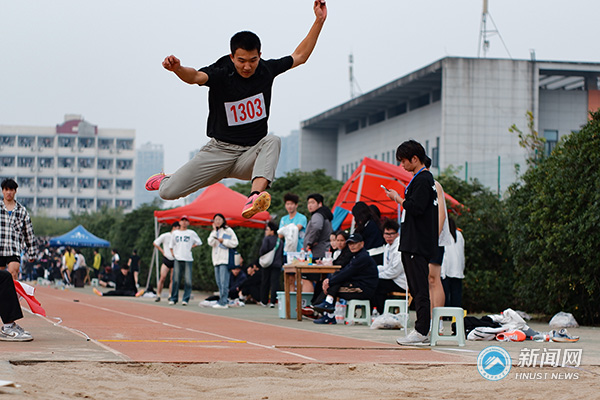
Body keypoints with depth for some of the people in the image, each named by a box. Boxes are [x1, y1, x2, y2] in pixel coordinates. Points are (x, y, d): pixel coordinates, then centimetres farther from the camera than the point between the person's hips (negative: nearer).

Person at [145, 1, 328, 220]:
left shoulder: (266, 69, 1)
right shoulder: (221, 74, -12)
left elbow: (299, 56, 14)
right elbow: (195, 77, -33)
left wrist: (319, 21, 7)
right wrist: (178, 68, -57)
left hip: (251, 156, 2)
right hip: (219, 151, -2)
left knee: (272, 141, -32)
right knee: (169, 192, -7)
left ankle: (255, 197, -51)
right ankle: (164, 180, 33)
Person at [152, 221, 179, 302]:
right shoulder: (165, 236, -3)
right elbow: (155, 243, 5)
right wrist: (162, 251, 0)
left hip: (175, 261, 2)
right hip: (166, 260, -2)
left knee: (172, 280, 0)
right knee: (162, 278, -9)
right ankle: (158, 295, -3)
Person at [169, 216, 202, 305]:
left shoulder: (191, 233, 8)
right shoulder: (175, 233, 15)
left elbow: (199, 242, 13)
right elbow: (171, 245, 21)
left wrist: (191, 247, 4)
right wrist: (172, 253, 10)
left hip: (188, 259, -1)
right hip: (177, 259, 1)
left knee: (188, 280, -7)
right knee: (175, 279, -4)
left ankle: (185, 299, -4)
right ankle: (173, 298, 2)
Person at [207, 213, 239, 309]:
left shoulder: (228, 230, 2)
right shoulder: (213, 232, 18)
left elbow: (235, 243, -4)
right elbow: (211, 243, 1)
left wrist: (223, 241, -11)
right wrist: (214, 231, -1)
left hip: (225, 259, -7)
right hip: (216, 259, 7)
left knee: (224, 281, -12)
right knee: (219, 282, 7)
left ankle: (222, 302, -14)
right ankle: (223, 301, 11)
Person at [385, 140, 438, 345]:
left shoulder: (423, 180, -13)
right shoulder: (422, 178, 18)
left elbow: (415, 208, -21)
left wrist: (398, 198, -9)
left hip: (418, 245, -10)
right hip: (413, 243, 10)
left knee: (420, 288, -9)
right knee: (416, 288, 10)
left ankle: (421, 332, -8)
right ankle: (422, 331, 12)